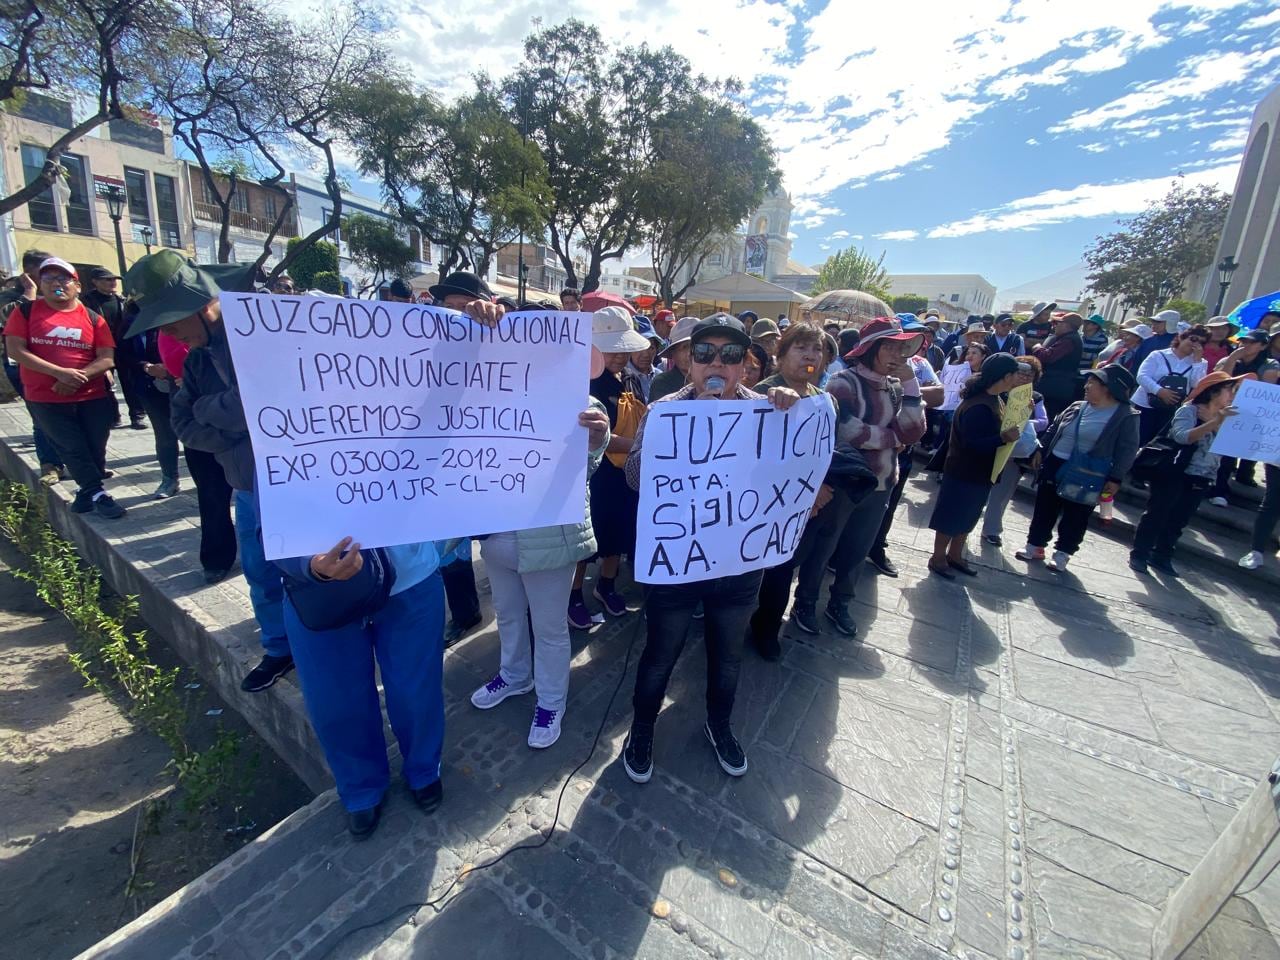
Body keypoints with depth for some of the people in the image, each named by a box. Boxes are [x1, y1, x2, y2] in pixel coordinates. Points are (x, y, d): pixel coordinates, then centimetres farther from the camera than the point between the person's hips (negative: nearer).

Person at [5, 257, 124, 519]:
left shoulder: (93, 318, 3)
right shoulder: (25, 311, 3)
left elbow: (107, 359, -3)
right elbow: (15, 350, -5)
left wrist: (77, 378, -17)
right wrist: (60, 373, -18)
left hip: (93, 397, 1)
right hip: (46, 399, -1)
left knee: (95, 449, 6)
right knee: (74, 450, -1)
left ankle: (86, 492, 24)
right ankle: (97, 494, 10)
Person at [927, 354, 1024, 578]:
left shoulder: (994, 399, 5)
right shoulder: (978, 407, -27)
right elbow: (970, 443, -29)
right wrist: (1003, 438, -32)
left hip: (980, 471, 10)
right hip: (964, 473, -10)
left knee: (967, 517, 20)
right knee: (951, 518, 5)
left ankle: (955, 555, 35)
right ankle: (937, 559, 20)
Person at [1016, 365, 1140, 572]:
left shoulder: (1126, 416, -7)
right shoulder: (1077, 407, 6)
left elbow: (1127, 450, -9)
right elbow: (1054, 430, 15)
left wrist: (1115, 478, -14)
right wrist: (1040, 450, 9)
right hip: (1055, 466, 5)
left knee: (1075, 516, 7)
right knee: (1044, 509, 11)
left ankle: (1063, 553, 20)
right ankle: (1035, 546, 23)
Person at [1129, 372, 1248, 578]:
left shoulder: (1226, 416, 10)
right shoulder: (1189, 410, -9)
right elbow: (1182, 436, -26)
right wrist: (1214, 423, -32)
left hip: (1201, 479, 6)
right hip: (1175, 473, -6)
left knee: (1179, 520, 12)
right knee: (1156, 514, 1)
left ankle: (1161, 557, 22)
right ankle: (1139, 554, 8)